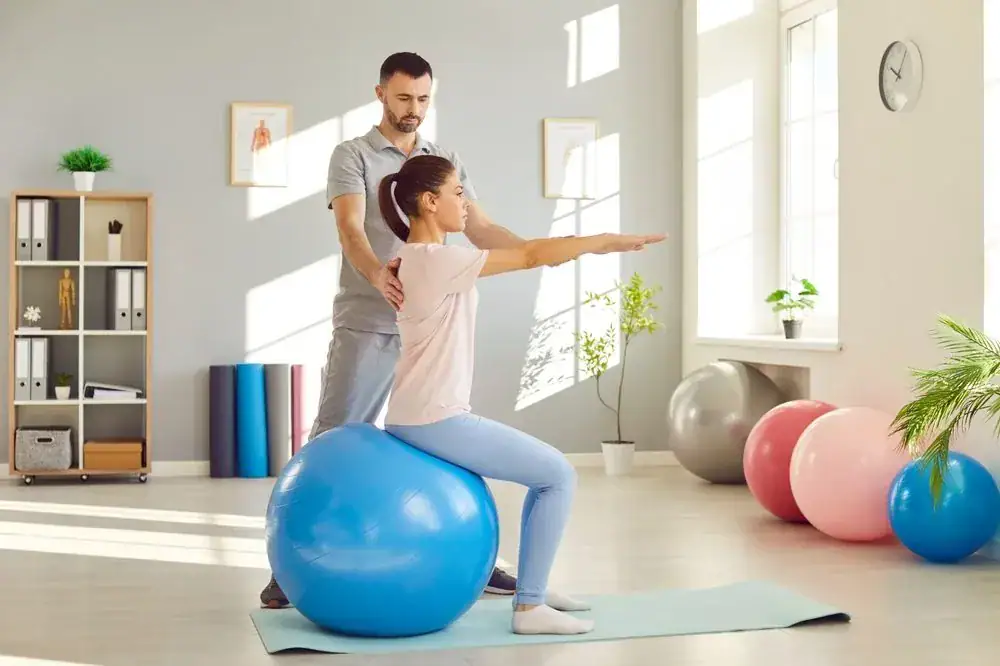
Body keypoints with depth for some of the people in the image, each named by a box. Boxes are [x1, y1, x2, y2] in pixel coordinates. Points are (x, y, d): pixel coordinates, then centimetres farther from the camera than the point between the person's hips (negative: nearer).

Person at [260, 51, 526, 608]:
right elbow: (351, 228, -19)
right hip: (367, 326, -5)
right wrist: (377, 273, -40)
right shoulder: (352, 156, -2)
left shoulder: (448, 161, 13)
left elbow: (481, 230, 4)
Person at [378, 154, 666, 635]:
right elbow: (531, 256, -15)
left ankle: (533, 590, 25)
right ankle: (529, 607, 1)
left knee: (548, 474, 19)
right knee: (559, 476, -3)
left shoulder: (419, 258, 11)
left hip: (423, 417, 10)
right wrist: (607, 240, -8)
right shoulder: (438, 260, -18)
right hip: (435, 420, -10)